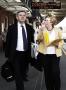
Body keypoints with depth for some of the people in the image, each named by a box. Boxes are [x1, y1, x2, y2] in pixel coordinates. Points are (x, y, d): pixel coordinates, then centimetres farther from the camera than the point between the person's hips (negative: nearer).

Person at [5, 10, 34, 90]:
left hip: (26, 54, 3)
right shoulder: (12, 27, -5)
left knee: (24, 73, 18)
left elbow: (32, 40, 9)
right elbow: (8, 42, -3)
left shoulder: (29, 28, 3)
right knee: (18, 74, 0)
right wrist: (7, 54, -6)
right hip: (16, 54, -3)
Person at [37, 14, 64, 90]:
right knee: (47, 73, 9)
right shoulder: (42, 30, 5)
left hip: (55, 55, -1)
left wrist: (58, 44, -13)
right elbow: (38, 41, 0)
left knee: (55, 73, -6)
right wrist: (41, 32, -14)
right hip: (45, 55, 1)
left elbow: (61, 41, 8)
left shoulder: (58, 30, 3)